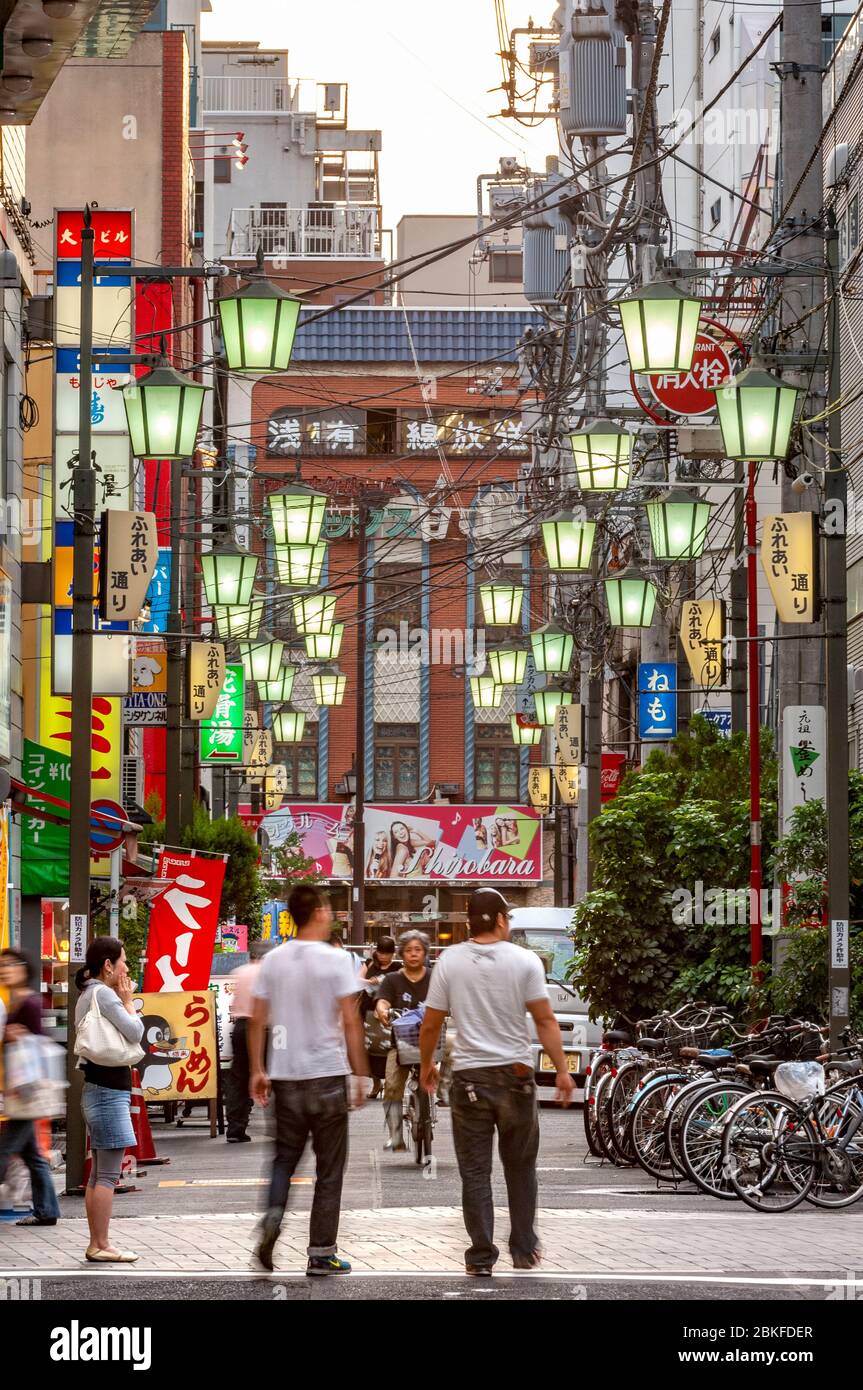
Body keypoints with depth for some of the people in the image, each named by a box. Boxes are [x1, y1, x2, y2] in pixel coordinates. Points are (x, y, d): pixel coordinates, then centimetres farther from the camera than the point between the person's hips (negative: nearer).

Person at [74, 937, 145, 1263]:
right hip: (109, 1090, -11)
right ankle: (102, 1246, -8)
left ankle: (96, 1244, 13)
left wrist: (122, 1002, 12)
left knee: (99, 1174, 11)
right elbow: (134, 1033, -17)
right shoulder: (103, 994, -14)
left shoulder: (86, 997, 17)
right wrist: (128, 1002, -5)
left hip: (98, 1088, 11)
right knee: (108, 1174, -9)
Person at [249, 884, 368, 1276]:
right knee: (329, 1168, 5)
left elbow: (257, 1020, 5)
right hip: (327, 1075, -3)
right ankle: (321, 1253, 6)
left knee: (285, 1158, 15)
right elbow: (350, 1023, -9)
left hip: (285, 1077, 3)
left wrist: (257, 1071, 11)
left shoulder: (273, 961, 4)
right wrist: (359, 1074, -3)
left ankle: (273, 1213, -13)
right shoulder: (335, 960, -8)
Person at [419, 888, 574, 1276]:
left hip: (469, 1077, 0)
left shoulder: (450, 961, -1)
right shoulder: (524, 961, -4)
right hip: (515, 1072, 0)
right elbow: (545, 1020, -6)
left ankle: (481, 1256, 5)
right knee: (520, 1168, 14)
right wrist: (562, 1070, 0)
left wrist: (426, 1065, 18)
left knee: (475, 1172, 5)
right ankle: (524, 1250, 18)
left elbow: (430, 1025, 2)